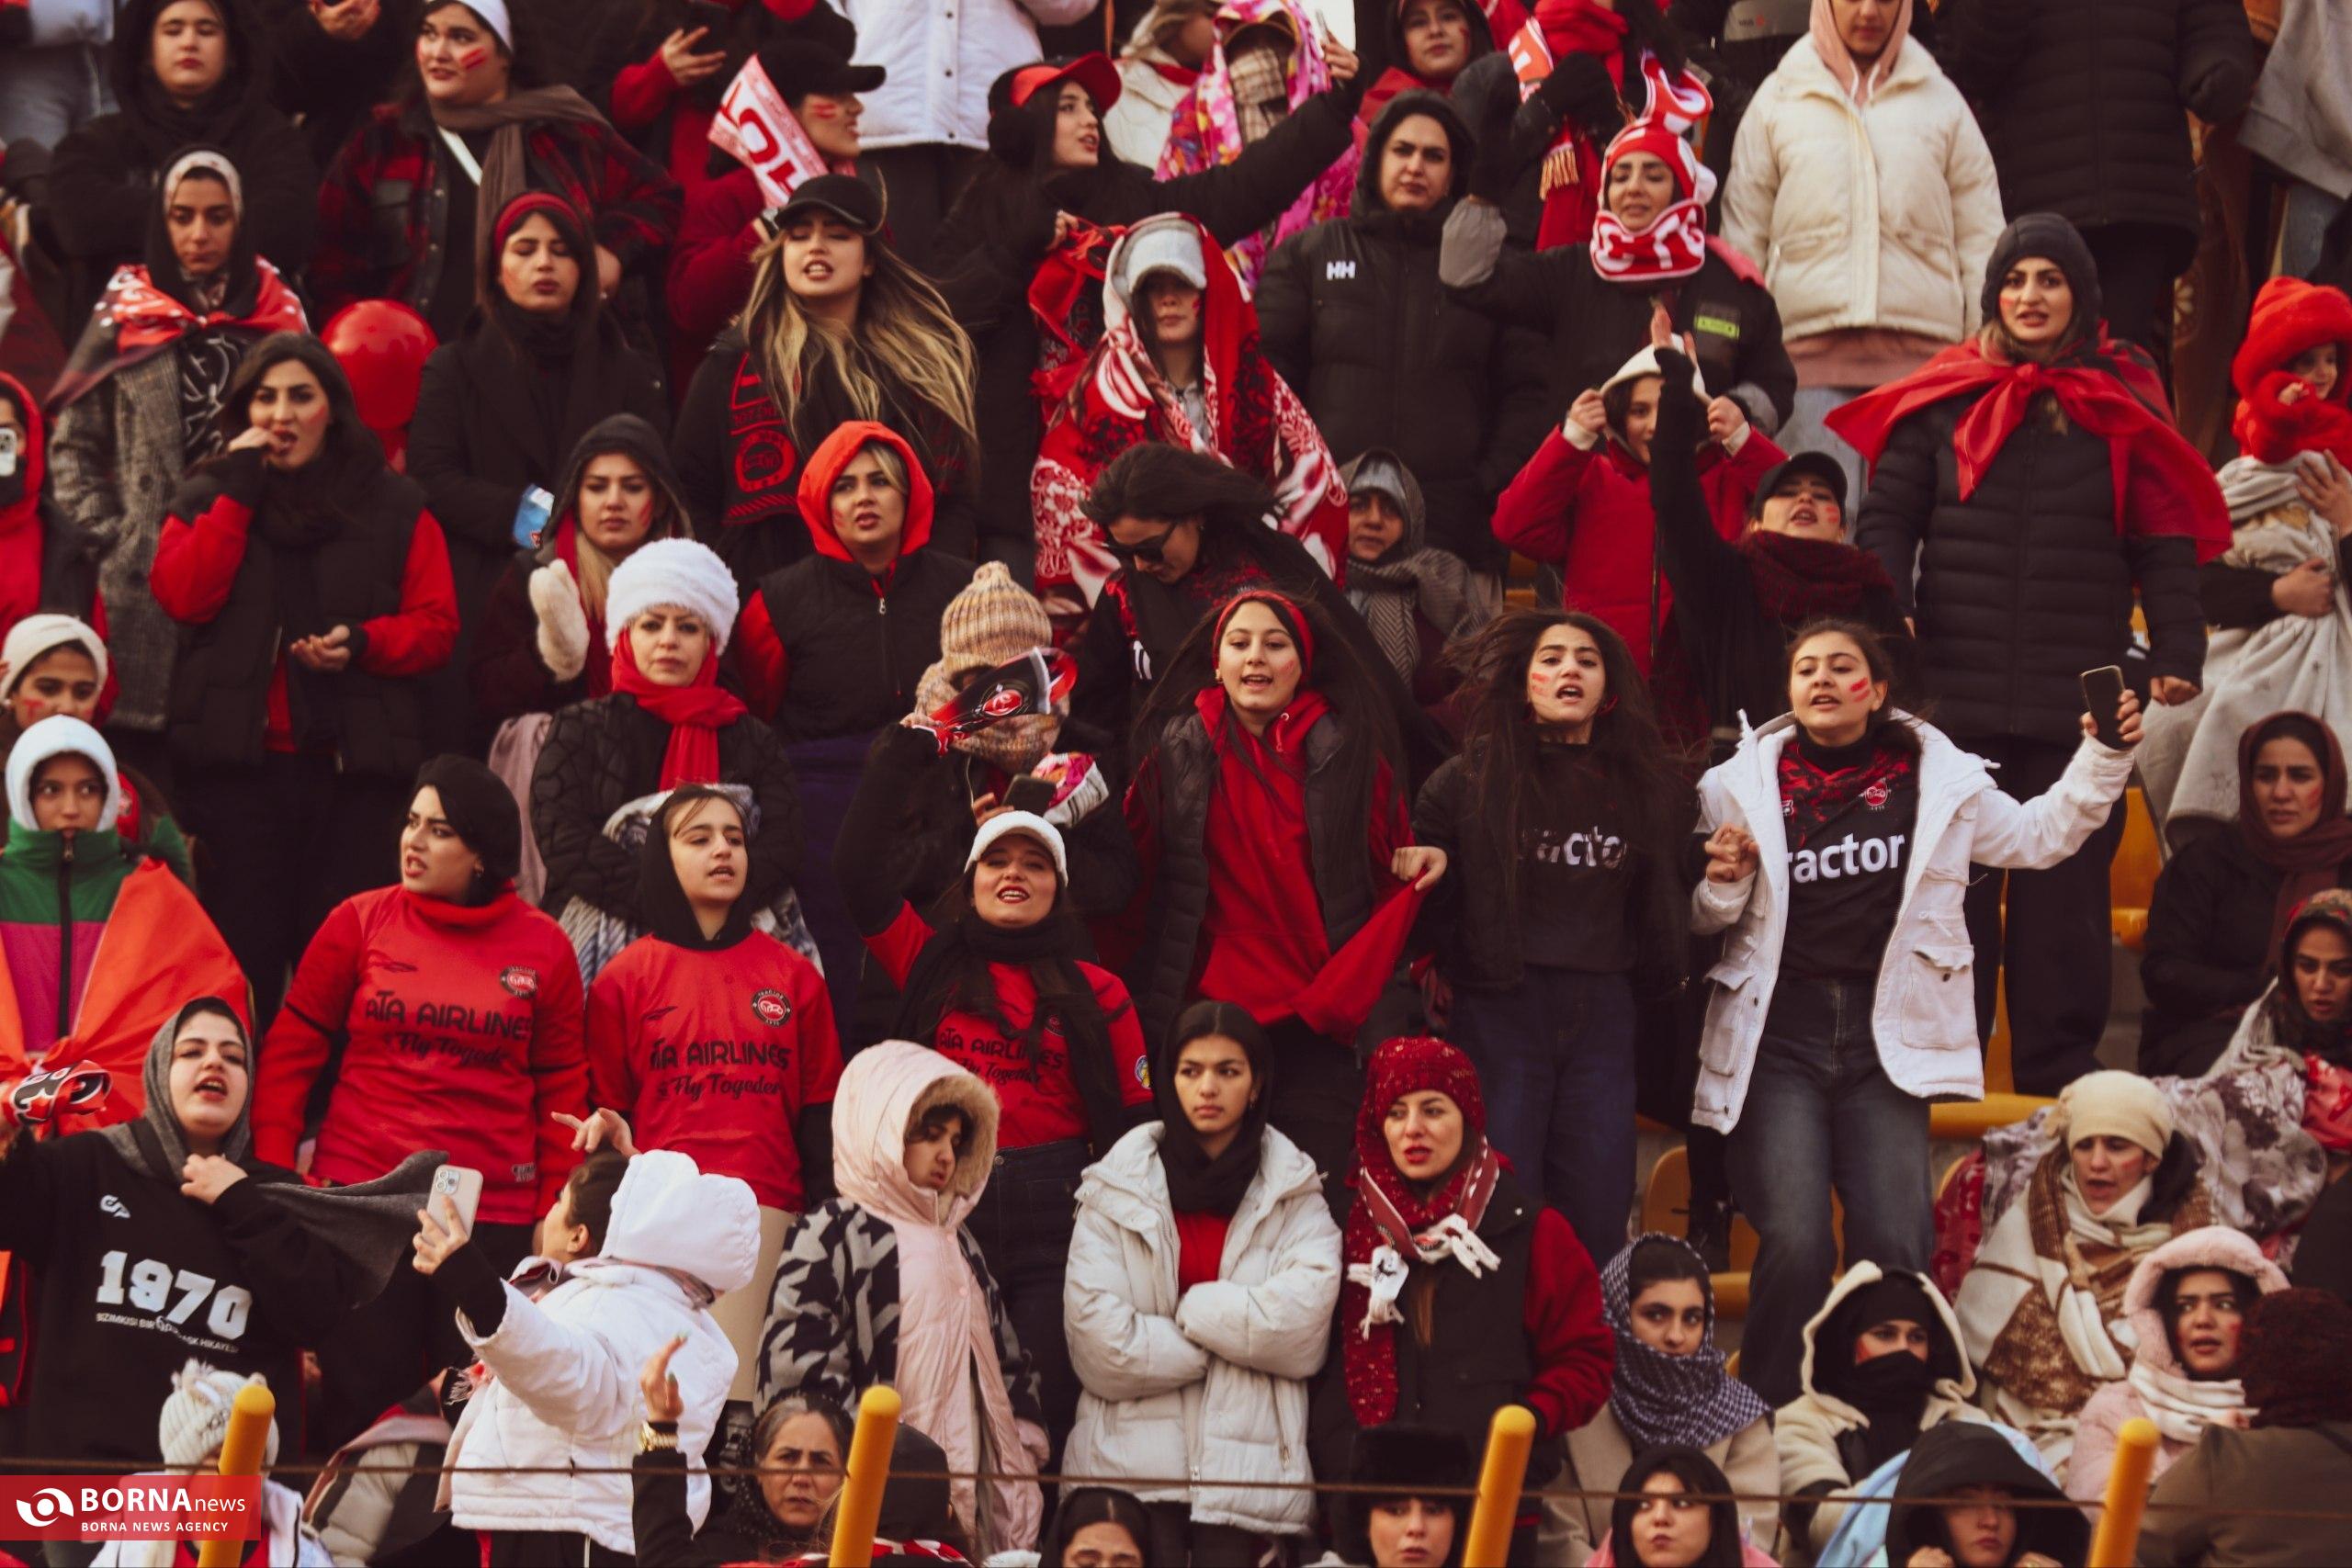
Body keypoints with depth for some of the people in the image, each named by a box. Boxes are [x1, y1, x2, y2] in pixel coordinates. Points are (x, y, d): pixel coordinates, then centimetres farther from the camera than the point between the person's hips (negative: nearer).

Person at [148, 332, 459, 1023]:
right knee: (244, 944, -1)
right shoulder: (206, 496, 13)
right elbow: (184, 596, -6)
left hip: (352, 759, 0)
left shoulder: (395, 507, 11)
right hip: (236, 758, 0)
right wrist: (237, 491, -5)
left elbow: (436, 624, 4)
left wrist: (363, 643, -15)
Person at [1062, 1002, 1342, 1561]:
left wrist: (1188, 1310, -5)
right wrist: (1234, 1332, -4)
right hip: (1133, 1468, 0)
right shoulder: (1117, 1190, 6)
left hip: (1248, 1472, 0)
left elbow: (1303, 1324, -9)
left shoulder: (1294, 1197, 8)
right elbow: (1099, 1343, -6)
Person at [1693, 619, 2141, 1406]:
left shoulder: (1937, 777, 7)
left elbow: (2037, 836, 20)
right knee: (1794, 1243, -13)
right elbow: (1704, 921, 15)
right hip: (1778, 1041, -1)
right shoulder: (1745, 783, 6)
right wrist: (1723, 883, -7)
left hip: (1885, 1043, 1)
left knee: (1895, 1248, -5)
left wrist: (2104, 759, 9)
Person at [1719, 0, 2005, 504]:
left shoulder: (1939, 100, 15)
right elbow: (1742, 240, 13)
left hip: (1923, 350, 1)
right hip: (1809, 344, -1)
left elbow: (1981, 240, 14)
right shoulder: (1779, 100, 13)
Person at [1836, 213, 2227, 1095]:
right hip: (1956, 691, 0)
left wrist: (2177, 652, -6)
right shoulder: (1943, 402, 6)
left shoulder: (2124, 410, 7)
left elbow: (2166, 544, 5)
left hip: (2078, 703, 0)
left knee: (2065, 889, 4)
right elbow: (1887, 518, 3)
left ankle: (2058, 1075, 9)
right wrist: (1884, 614, -14)